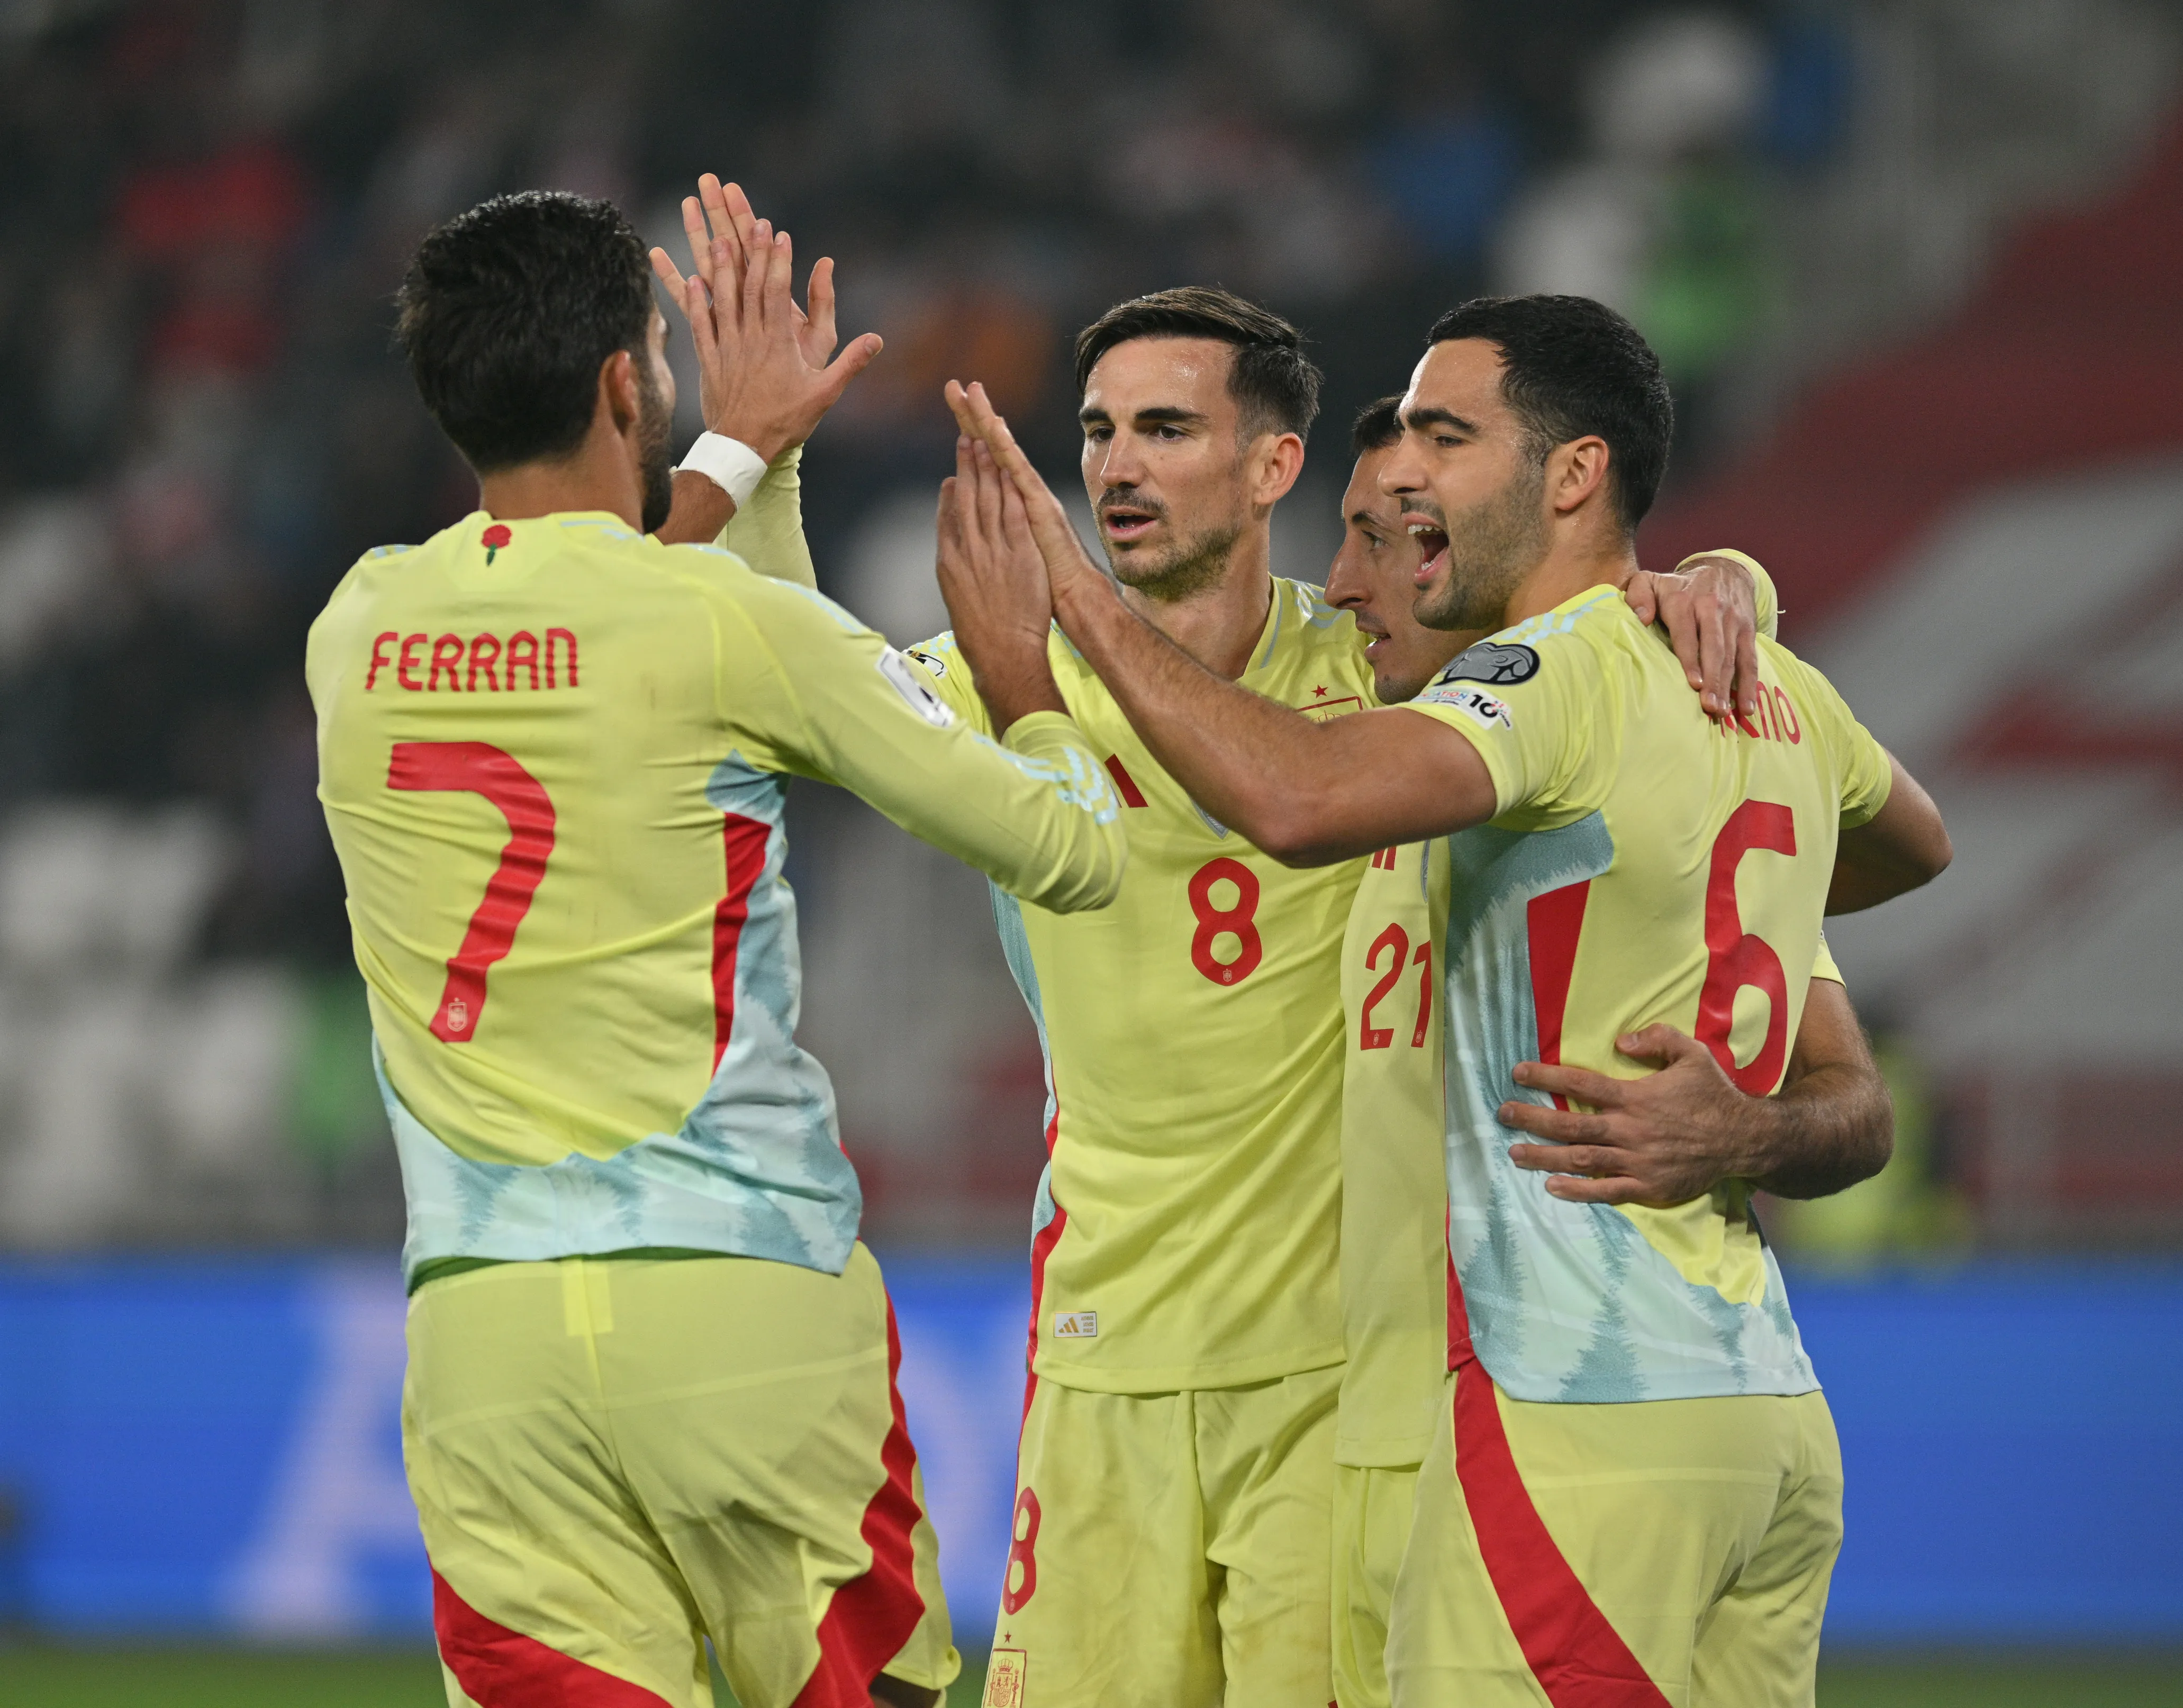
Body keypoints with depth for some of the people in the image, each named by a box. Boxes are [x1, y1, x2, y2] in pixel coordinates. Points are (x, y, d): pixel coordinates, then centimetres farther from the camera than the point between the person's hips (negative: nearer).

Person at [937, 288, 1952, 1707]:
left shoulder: (1559, 677, -11)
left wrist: (1084, 599, -21)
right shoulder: (1779, 696, 15)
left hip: (1581, 1416, -9)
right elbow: (1916, 845, 38)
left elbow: (1301, 799, -31)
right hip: (1772, 1414, 9)